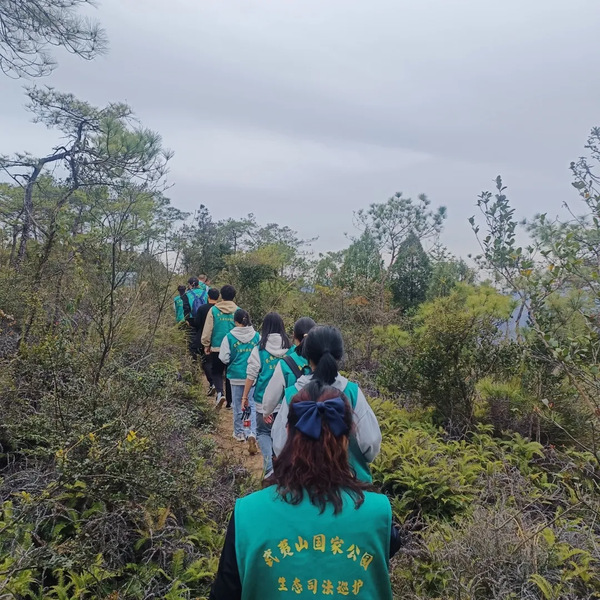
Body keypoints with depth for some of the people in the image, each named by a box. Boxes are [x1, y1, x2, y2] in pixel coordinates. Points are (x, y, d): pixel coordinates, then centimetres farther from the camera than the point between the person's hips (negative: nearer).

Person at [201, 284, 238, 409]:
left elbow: (208, 329, -2)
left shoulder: (213, 310, -4)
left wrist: (206, 344, 9)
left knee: (216, 372, 13)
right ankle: (230, 401, 16)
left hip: (216, 347, -1)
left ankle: (220, 393, -11)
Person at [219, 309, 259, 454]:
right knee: (253, 405, 7)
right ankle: (252, 433, -9)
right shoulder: (257, 336, -6)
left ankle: (239, 433, 29)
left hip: (236, 376, 0)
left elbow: (224, 358, -8)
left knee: (238, 405, 16)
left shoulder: (229, 337, -9)